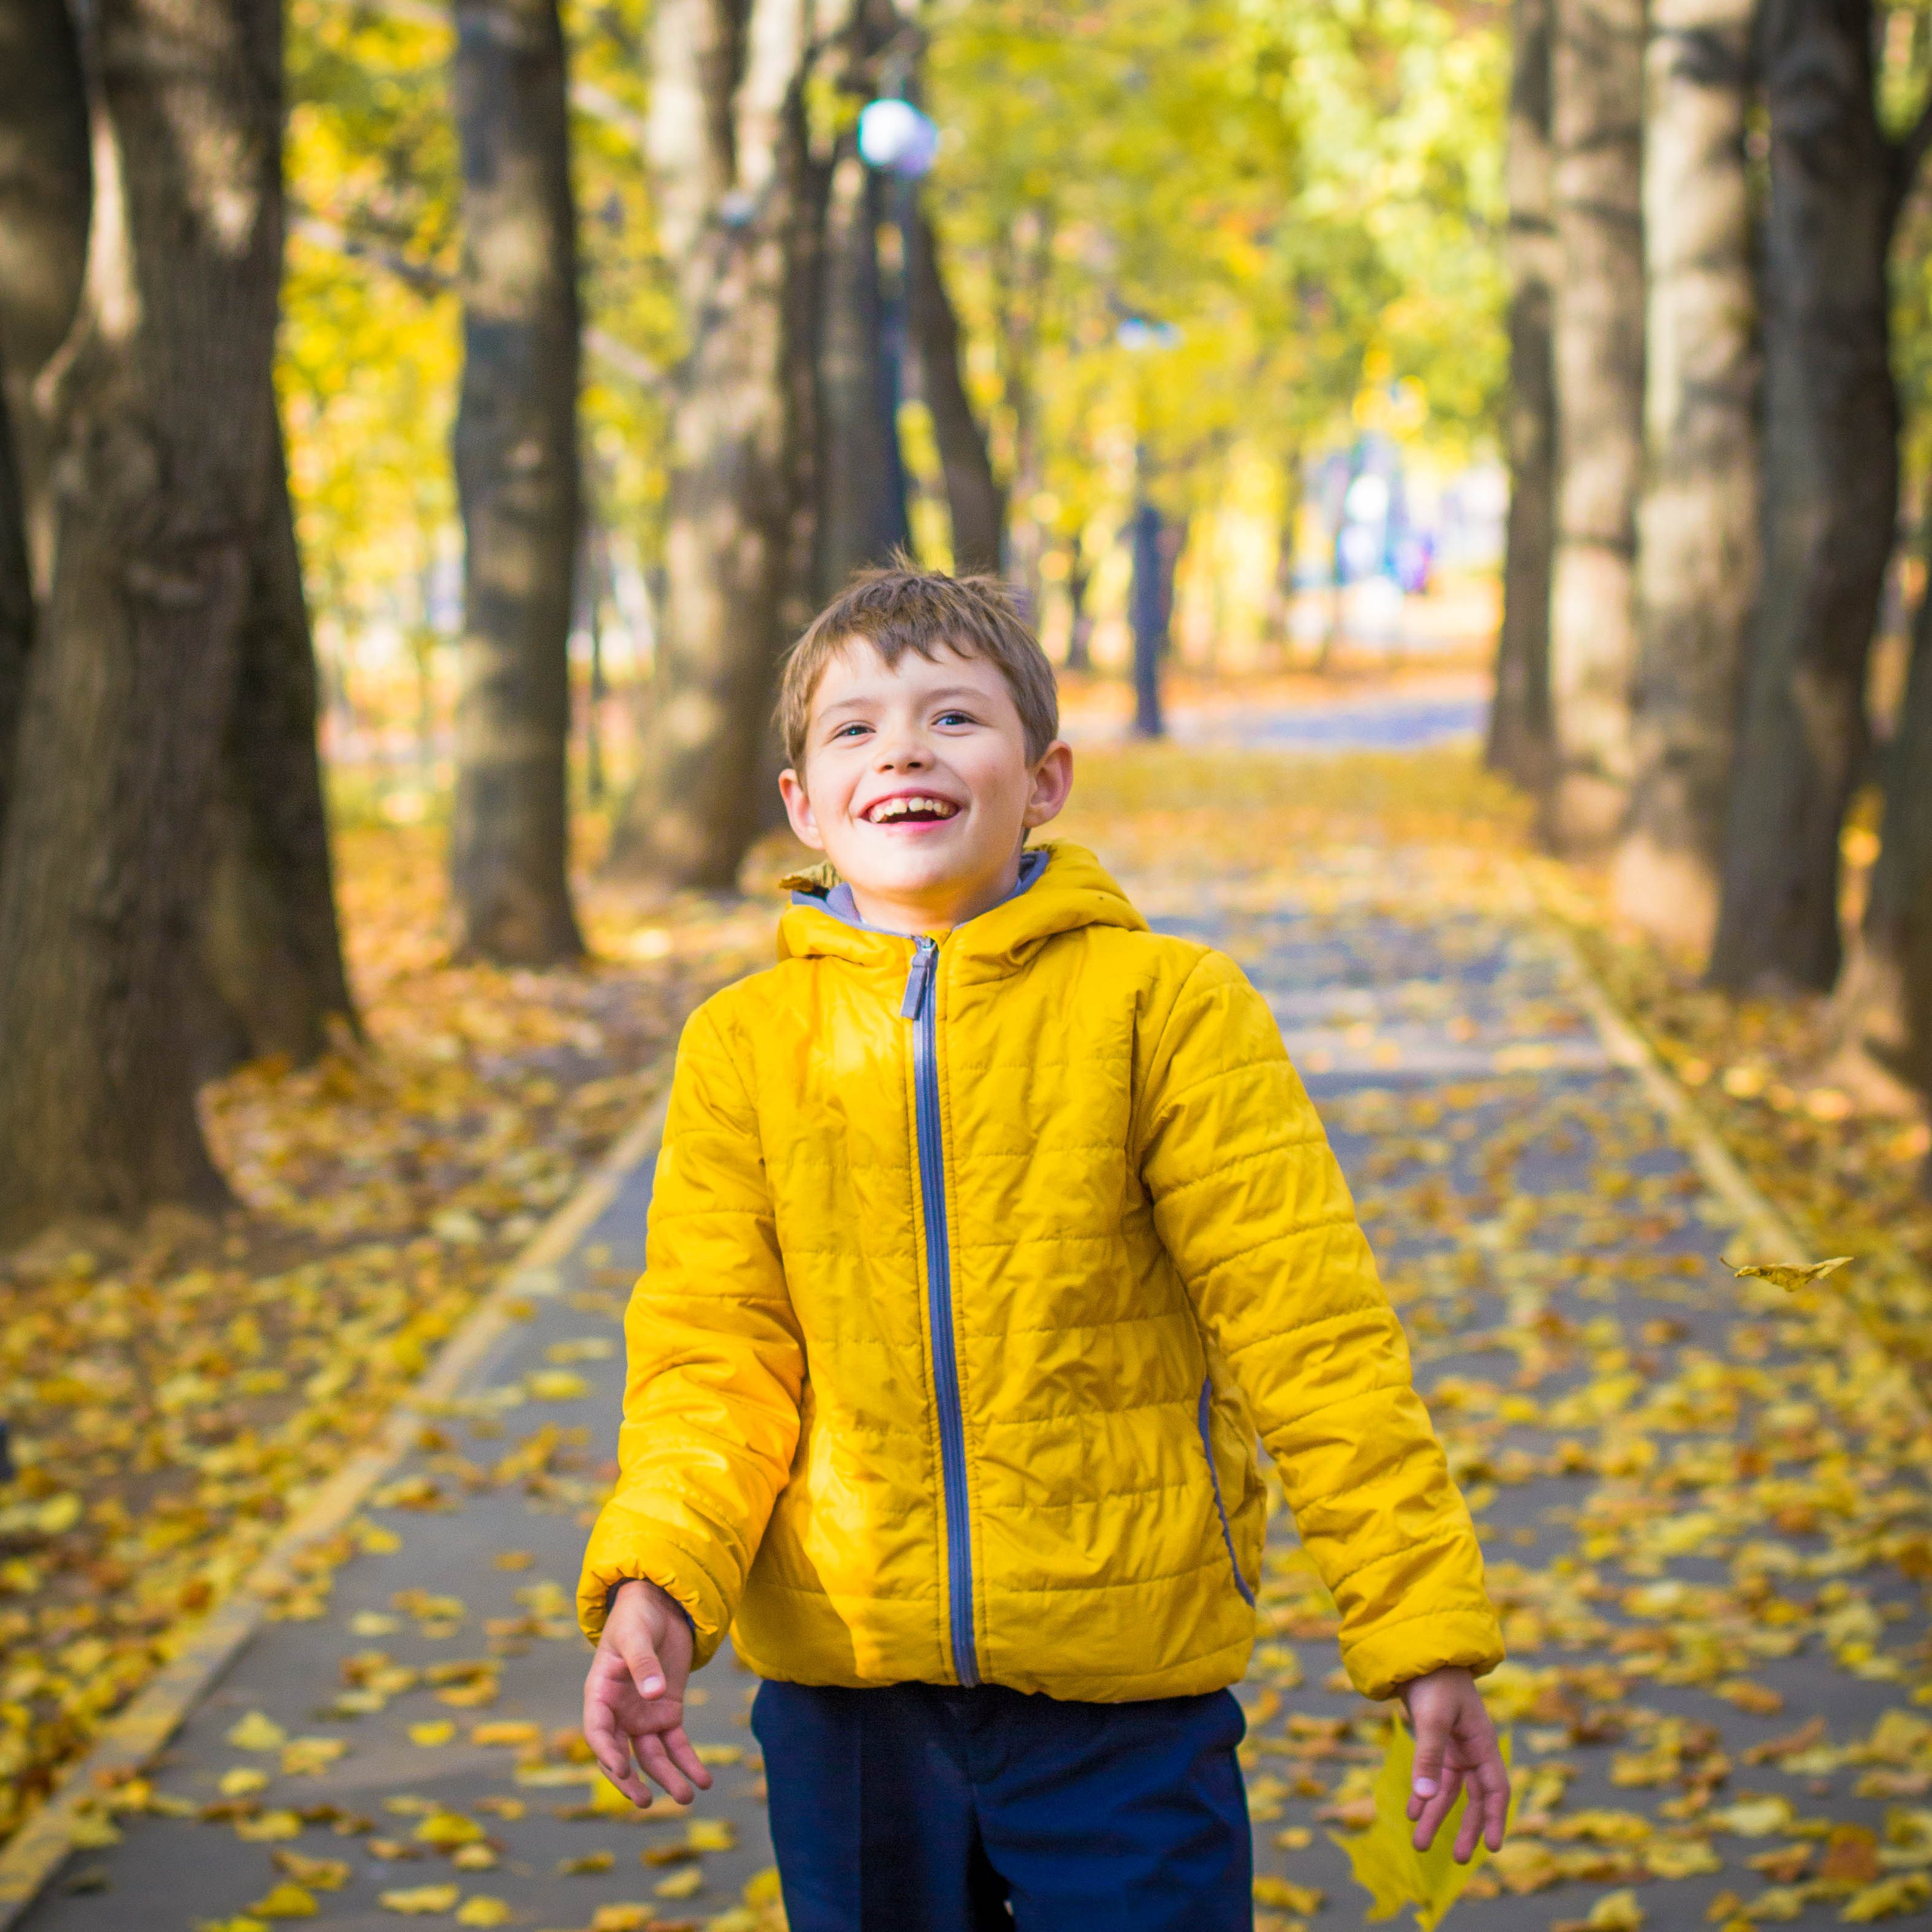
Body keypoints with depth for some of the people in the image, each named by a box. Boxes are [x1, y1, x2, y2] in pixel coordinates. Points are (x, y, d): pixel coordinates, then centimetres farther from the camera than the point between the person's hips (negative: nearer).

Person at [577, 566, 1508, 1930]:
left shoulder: (1164, 1004, -5)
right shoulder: (744, 1042, 2)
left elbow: (1309, 1326, -6)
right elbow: (714, 1351, 1)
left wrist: (1425, 1632, -9)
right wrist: (656, 1580, -18)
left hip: (1126, 1684, -2)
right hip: (841, 1680, 2)